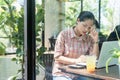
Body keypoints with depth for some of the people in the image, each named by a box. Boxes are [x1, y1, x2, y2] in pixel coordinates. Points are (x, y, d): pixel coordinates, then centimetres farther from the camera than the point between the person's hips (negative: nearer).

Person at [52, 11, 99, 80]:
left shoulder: (89, 38, 4)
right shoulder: (64, 34, -5)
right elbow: (57, 57, -9)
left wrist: (95, 41, -9)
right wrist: (76, 61, -21)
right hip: (62, 74, -3)